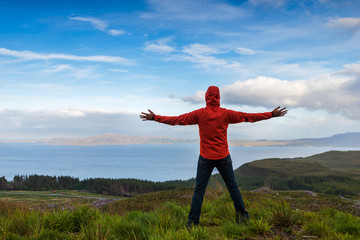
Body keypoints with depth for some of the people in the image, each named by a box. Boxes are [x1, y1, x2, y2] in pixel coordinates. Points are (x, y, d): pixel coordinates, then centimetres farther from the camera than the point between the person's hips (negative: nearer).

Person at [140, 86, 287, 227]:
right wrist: (271, 115, 10)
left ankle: (192, 222, 3)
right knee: (233, 187, 13)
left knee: (199, 190, 4)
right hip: (224, 157, 1)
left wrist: (155, 118, 4)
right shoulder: (226, 114, -2)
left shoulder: (199, 114, -4)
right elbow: (248, 117, 2)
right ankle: (242, 215, 18)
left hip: (205, 158, -1)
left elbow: (177, 120, -3)